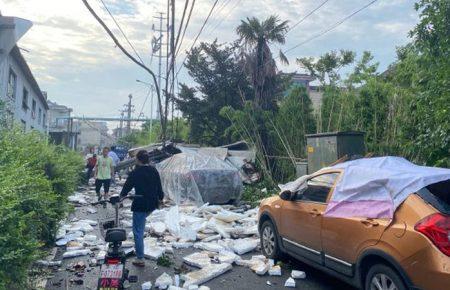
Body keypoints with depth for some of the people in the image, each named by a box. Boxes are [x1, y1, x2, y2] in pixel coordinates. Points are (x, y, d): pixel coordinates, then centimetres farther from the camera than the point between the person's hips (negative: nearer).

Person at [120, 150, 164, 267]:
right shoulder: (154, 171, 2)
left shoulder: (135, 173, -13)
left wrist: (121, 196, 18)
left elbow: (127, 187, -1)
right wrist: (160, 198, 27)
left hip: (140, 205, -6)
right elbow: (159, 187, 10)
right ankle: (138, 244, 35)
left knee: (138, 231, 3)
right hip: (152, 204, 6)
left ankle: (140, 259, 6)